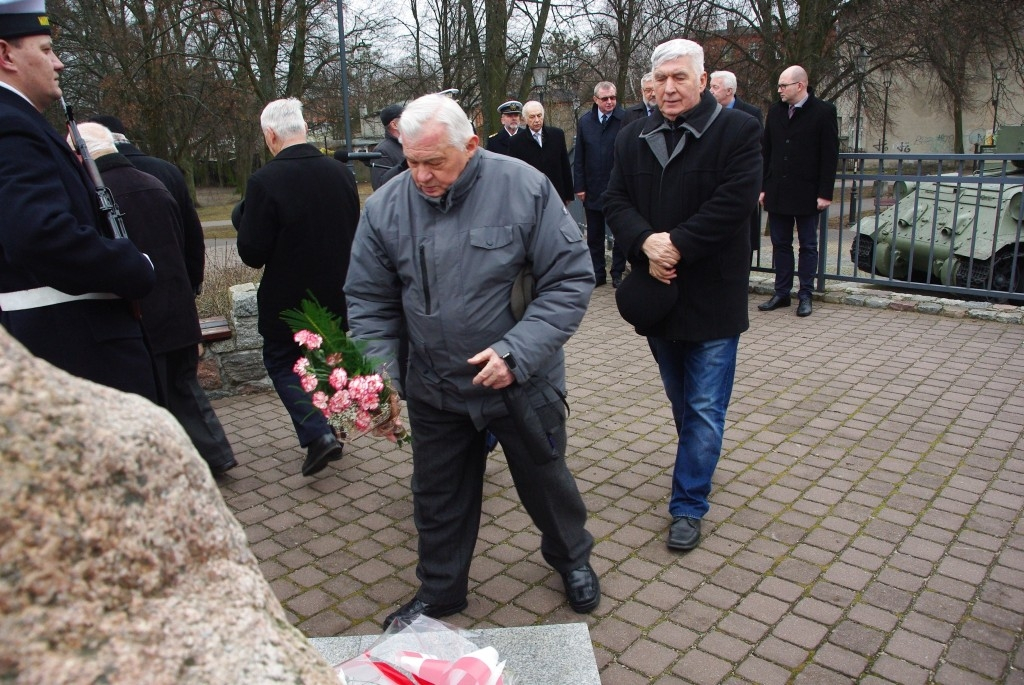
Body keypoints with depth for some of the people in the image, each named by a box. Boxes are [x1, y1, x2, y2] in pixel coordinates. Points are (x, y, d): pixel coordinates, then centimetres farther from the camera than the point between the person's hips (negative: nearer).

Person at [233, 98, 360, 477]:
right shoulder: (340, 172, -3)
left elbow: (252, 254, -16)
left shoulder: (265, 182, -20)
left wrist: (241, 214, 0)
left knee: (281, 362, 14)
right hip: (335, 295, 5)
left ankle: (317, 433, -1)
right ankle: (326, 431, 33)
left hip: (288, 300, -5)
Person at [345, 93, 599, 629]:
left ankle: (572, 558, 48)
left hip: (523, 384, -2)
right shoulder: (386, 207, -8)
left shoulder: (524, 188, -15)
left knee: (545, 481, 18)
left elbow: (570, 279, -14)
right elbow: (370, 303, -1)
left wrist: (516, 353, -24)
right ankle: (439, 591, 42)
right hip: (433, 389, 3)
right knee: (438, 497, 18)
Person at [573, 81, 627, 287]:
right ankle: (598, 273, 21)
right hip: (593, 189, 4)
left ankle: (618, 273, 19)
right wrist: (579, 186, 2)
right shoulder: (585, 121, 4)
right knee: (594, 235, 10)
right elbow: (579, 157, 6)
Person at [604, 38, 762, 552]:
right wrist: (645, 242, -18)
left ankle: (688, 505, 13)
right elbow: (616, 201, 0)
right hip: (659, 292, 5)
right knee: (680, 399, 22)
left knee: (705, 409, 1)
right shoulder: (634, 137, 7)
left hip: (713, 295, -5)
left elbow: (733, 203, -19)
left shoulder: (738, 131, -8)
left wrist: (677, 247, -22)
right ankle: (698, 467, 45)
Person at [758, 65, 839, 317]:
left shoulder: (823, 112, -5)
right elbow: (767, 152, 10)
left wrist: (825, 193, -12)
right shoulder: (775, 111, 8)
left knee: (808, 246, 5)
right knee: (780, 244, 8)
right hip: (777, 192, 4)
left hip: (807, 193, -4)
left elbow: (830, 156, -7)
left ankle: (805, 295, 12)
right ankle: (782, 292, 17)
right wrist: (763, 187, 6)